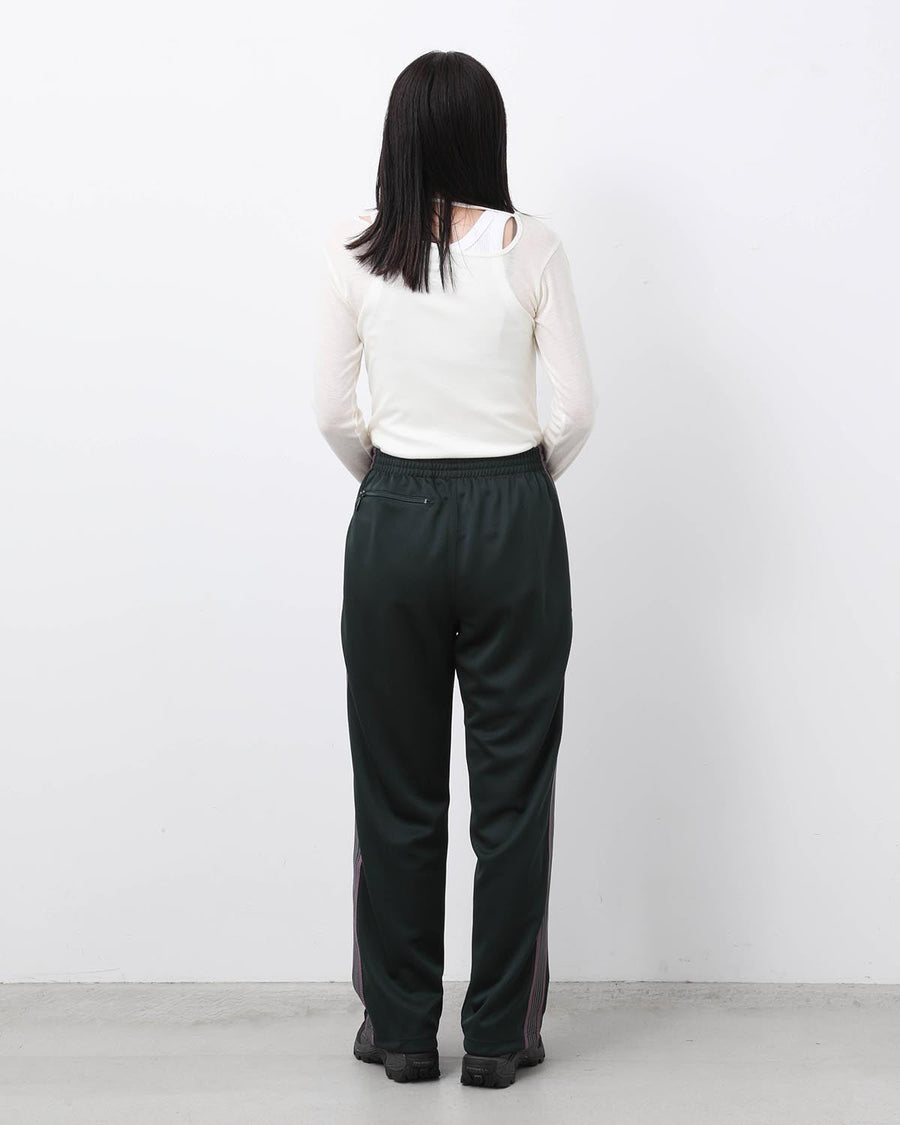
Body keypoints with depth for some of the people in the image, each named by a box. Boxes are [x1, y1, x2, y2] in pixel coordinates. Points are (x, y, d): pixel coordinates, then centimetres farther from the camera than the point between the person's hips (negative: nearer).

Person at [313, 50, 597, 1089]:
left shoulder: (350, 250, -2)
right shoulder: (528, 246, -5)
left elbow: (333, 411, 0)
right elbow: (576, 408, -4)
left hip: (394, 522, 1)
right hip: (512, 522, -1)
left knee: (397, 791, 11)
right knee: (512, 788, 8)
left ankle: (401, 1031, 20)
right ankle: (500, 1036, 16)